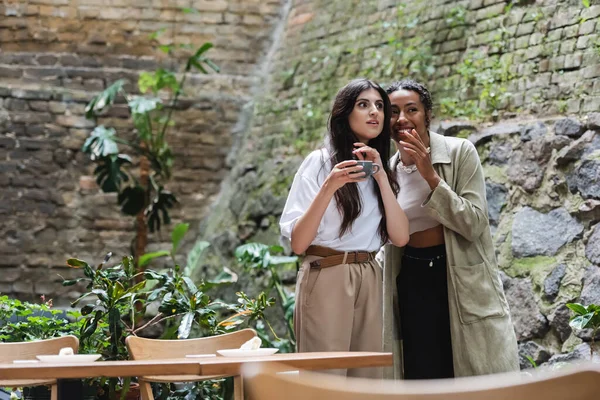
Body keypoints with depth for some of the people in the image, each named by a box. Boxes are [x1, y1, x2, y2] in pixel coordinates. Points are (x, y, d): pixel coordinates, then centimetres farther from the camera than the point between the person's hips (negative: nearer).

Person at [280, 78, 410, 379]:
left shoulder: (381, 169, 13)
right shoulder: (320, 162, -5)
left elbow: (400, 237, -1)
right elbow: (298, 243, -11)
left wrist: (381, 177, -7)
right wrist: (329, 187, -21)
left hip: (370, 282, 6)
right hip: (327, 279, -6)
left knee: (368, 380, 7)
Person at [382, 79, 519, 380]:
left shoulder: (459, 152, -6)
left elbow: (474, 224, -15)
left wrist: (430, 176, -20)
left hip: (461, 280, -4)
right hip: (412, 282, 4)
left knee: (480, 380, -4)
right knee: (423, 378, 4)